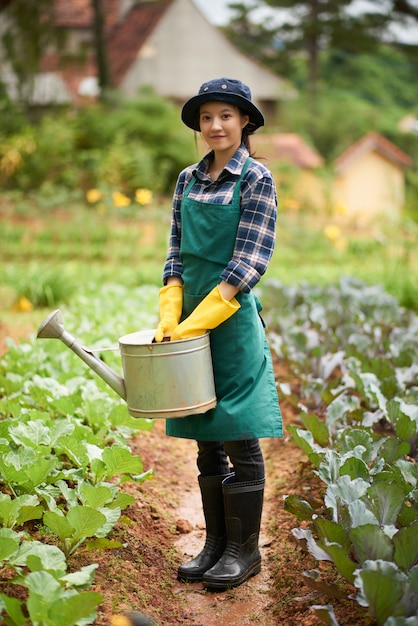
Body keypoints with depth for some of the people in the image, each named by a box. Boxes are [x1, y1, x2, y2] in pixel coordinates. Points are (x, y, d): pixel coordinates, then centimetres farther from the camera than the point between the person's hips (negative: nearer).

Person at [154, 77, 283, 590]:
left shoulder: (256, 179, -6)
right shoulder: (188, 179, 10)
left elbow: (249, 263, -13)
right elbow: (176, 252, 11)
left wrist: (198, 321, -17)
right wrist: (169, 313, -3)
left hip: (234, 318, -5)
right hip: (192, 320, 6)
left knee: (239, 439, 1)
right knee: (206, 441, 12)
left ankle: (244, 549, 13)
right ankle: (215, 543, 23)